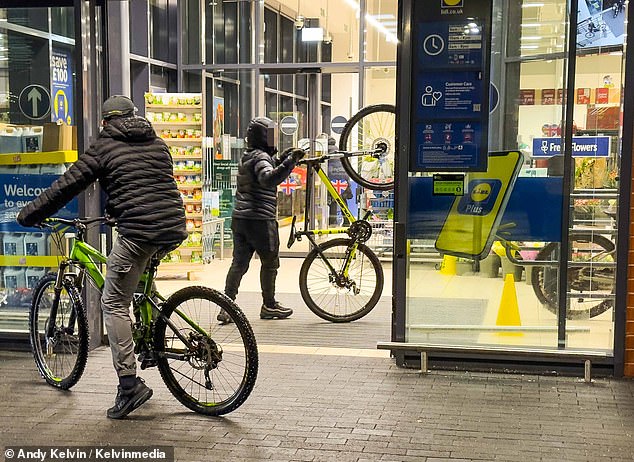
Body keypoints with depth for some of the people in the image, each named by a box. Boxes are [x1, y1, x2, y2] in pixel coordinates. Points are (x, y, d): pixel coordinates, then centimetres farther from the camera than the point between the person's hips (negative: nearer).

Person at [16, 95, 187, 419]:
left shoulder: (104, 147, 6)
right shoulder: (158, 144, 22)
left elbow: (67, 185, 4)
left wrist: (30, 214, 14)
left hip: (138, 231, -6)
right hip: (174, 230, 7)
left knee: (114, 304, 0)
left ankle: (129, 384, -7)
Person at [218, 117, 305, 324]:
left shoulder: (247, 157, 17)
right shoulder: (261, 157, -12)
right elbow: (269, 179, -32)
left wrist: (282, 157, 27)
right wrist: (289, 162, -38)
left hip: (239, 218, 8)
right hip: (260, 219, -8)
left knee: (239, 263, 7)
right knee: (270, 262, 7)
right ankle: (269, 305, 16)